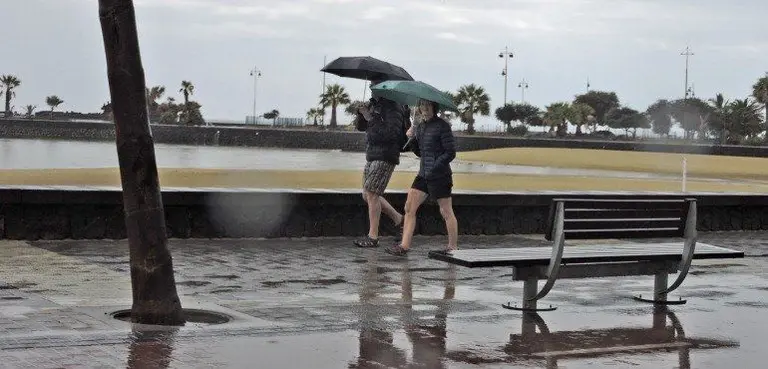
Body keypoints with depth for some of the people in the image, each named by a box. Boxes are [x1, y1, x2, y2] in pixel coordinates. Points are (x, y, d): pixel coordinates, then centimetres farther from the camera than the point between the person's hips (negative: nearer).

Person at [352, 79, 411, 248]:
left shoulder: (393, 107, -12)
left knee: (372, 194, -12)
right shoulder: (375, 104, 15)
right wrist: (362, 113, -5)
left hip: (385, 158, -9)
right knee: (367, 195, 12)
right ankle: (398, 219, 24)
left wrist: (371, 119, -22)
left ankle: (373, 237, -9)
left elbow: (392, 133, -24)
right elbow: (360, 126, 16)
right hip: (372, 156, 9)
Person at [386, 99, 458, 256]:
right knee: (409, 208, 0)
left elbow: (451, 153, -12)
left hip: (439, 176, -8)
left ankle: (453, 247, 9)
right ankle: (404, 245, 0)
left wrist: (434, 167, -19)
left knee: (446, 212, 1)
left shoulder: (442, 126, -9)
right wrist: (411, 139, 3)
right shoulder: (420, 127, 13)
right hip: (423, 175, 8)